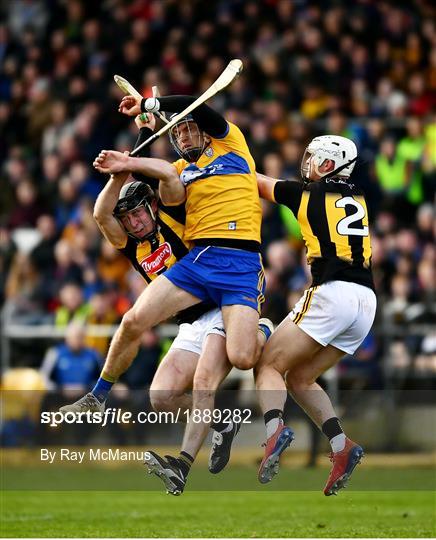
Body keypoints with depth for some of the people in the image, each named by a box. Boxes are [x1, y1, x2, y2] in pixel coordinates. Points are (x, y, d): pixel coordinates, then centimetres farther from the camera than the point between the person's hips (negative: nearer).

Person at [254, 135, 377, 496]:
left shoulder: (307, 193, 6)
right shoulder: (358, 198, 20)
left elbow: (258, 182, 22)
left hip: (332, 293, -6)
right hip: (366, 302, 6)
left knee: (269, 365, 1)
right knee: (300, 379, 16)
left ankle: (275, 427, -28)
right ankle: (341, 445, -3)